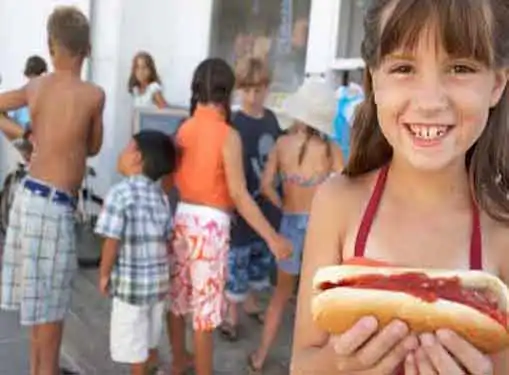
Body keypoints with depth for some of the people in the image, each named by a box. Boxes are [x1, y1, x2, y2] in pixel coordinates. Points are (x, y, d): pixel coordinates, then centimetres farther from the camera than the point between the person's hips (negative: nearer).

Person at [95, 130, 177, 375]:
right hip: (159, 278, 7)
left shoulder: (121, 193, -15)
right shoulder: (161, 196, 4)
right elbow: (168, 239, 6)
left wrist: (104, 274, -5)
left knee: (134, 346, 8)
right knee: (149, 338, 23)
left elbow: (112, 240, -17)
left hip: (130, 280, -7)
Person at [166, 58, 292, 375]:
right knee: (205, 306, 4)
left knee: (177, 295, 19)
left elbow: (172, 178, 6)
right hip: (210, 223, -7)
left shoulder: (183, 130, 3)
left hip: (181, 216, 7)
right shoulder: (228, 136, -14)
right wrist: (272, 238, -17)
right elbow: (239, 195, -18)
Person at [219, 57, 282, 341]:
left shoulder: (271, 119, 3)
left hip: (267, 204, 6)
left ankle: (251, 302, 40)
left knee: (261, 258, 20)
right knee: (237, 260, 4)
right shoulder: (234, 125, -16)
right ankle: (232, 315, 21)